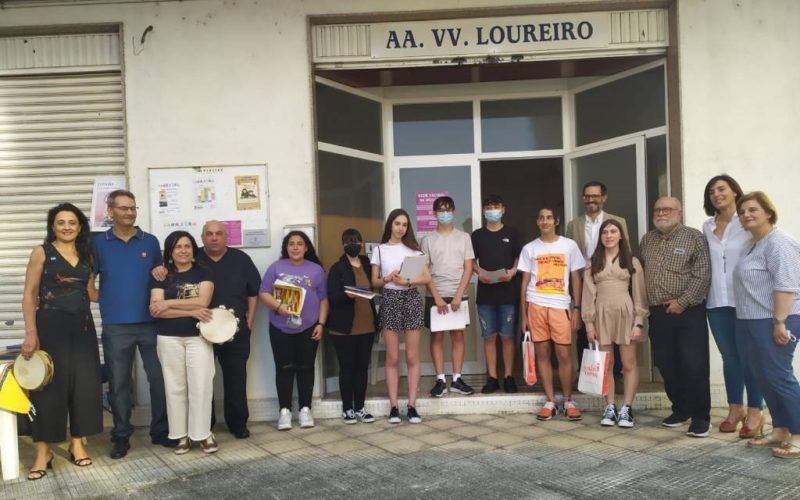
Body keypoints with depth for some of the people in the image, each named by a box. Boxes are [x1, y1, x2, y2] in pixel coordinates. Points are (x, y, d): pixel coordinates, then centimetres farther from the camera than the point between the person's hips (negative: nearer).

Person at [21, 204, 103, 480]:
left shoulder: (86, 254, 12)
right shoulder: (42, 252, -1)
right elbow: (29, 295, -5)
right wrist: (31, 333, -14)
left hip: (82, 326, 4)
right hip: (51, 326, -4)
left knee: (85, 383, 4)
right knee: (49, 384, -2)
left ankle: (77, 443, 18)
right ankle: (43, 451, 7)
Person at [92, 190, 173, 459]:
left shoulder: (150, 242, 7)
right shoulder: (98, 243, 3)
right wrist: (104, 299, -5)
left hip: (151, 323, 1)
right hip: (115, 326, -1)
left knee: (159, 379, 5)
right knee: (118, 384, 7)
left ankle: (161, 431, 19)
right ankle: (121, 436, 20)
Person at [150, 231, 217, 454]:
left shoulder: (203, 273, 4)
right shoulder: (161, 277, 5)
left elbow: (203, 301, -11)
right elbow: (155, 310, -8)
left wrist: (168, 303, -10)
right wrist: (191, 311, -15)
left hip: (199, 336, -1)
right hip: (169, 339, 1)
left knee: (201, 386, -3)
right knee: (175, 387, 5)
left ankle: (203, 433, 8)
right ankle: (181, 435, 15)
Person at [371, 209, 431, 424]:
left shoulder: (413, 249, 7)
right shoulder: (380, 250, 7)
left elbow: (427, 278, 1)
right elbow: (374, 282, 6)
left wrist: (406, 281, -13)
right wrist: (388, 278, -14)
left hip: (411, 299, 1)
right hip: (390, 300, 0)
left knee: (412, 357, 1)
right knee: (392, 358, 1)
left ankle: (412, 406, 6)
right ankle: (393, 406, 6)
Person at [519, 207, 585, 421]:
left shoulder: (569, 246, 5)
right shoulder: (529, 248, 7)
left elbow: (576, 279, 6)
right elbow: (525, 282, 9)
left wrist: (576, 308, -1)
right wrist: (523, 313, 5)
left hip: (561, 306, -1)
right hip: (536, 306, 1)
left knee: (564, 355, -1)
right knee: (542, 353, 5)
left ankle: (568, 401, 13)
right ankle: (550, 401, 14)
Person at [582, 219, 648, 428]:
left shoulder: (632, 261, 5)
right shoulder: (593, 263, 9)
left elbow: (639, 293, 0)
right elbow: (588, 293, 5)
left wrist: (639, 322, -8)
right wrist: (589, 322, -2)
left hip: (625, 313, -1)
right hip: (602, 315, 1)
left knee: (629, 364, 1)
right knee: (606, 365, 4)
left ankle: (626, 408, 8)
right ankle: (610, 408, 11)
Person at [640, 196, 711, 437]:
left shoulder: (694, 237, -4)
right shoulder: (647, 240, 13)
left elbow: (702, 275, -11)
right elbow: (640, 272, 16)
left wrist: (682, 302, -15)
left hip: (689, 312, -5)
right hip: (658, 313, 5)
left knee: (694, 365, -4)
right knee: (666, 365, 10)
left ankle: (701, 416, 8)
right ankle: (681, 409, 25)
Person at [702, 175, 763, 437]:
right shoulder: (707, 227, 11)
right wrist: (703, 295, 9)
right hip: (717, 302, 4)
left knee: (748, 357, 1)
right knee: (729, 357, 11)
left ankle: (754, 413, 12)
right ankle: (734, 409, 21)